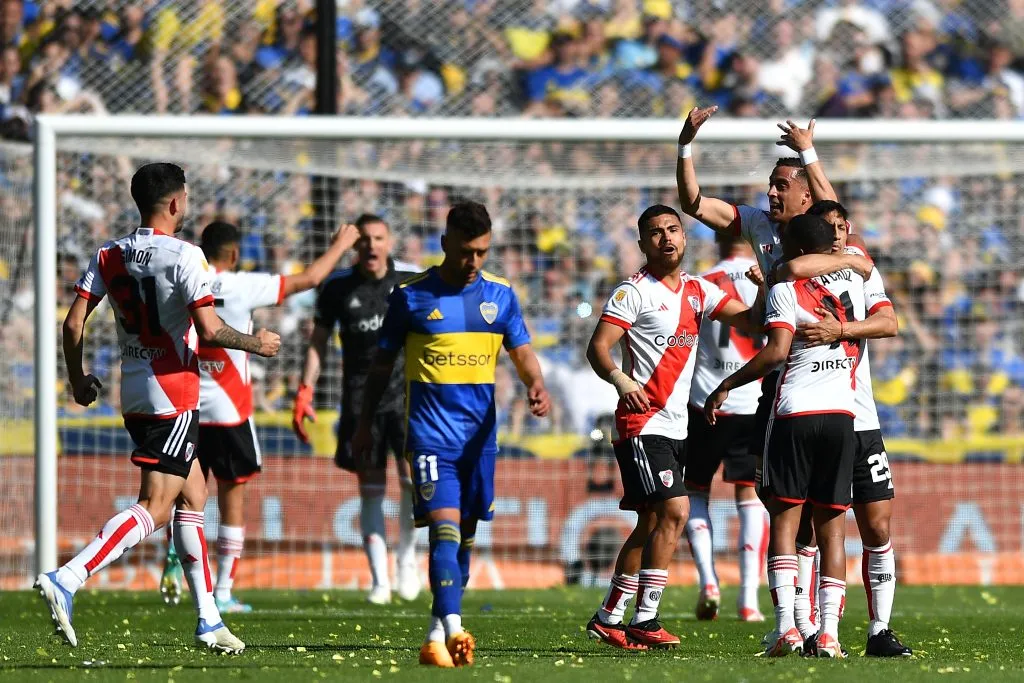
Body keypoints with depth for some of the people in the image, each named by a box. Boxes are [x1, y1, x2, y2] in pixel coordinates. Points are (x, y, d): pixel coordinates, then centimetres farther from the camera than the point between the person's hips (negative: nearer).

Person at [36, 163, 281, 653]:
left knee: (194, 495, 18)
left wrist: (78, 380, 16)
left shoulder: (108, 256, 5)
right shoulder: (184, 256, -13)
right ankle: (66, 580, -26)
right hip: (174, 394, -8)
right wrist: (256, 344, -1)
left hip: (133, 393, 8)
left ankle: (208, 619, 19)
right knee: (155, 508, -9)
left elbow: (73, 323, 2)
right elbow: (209, 331, -18)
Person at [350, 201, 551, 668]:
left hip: (480, 432, 4)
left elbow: (521, 351, 9)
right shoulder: (412, 296, -1)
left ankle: (437, 637, 18)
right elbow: (383, 362, 7)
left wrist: (536, 385, -13)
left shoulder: (500, 295, 7)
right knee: (446, 528, -18)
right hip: (431, 431, -4)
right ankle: (453, 630, -29)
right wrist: (365, 423, 9)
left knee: (465, 534, 9)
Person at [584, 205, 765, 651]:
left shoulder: (698, 292, 13)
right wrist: (619, 379, -32)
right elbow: (597, 347, -13)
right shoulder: (634, 292, -7)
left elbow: (750, 321, 9)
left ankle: (607, 618, 20)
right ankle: (644, 621, -17)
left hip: (676, 425, 8)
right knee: (674, 512, -18)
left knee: (650, 523, 11)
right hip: (643, 424, -8)